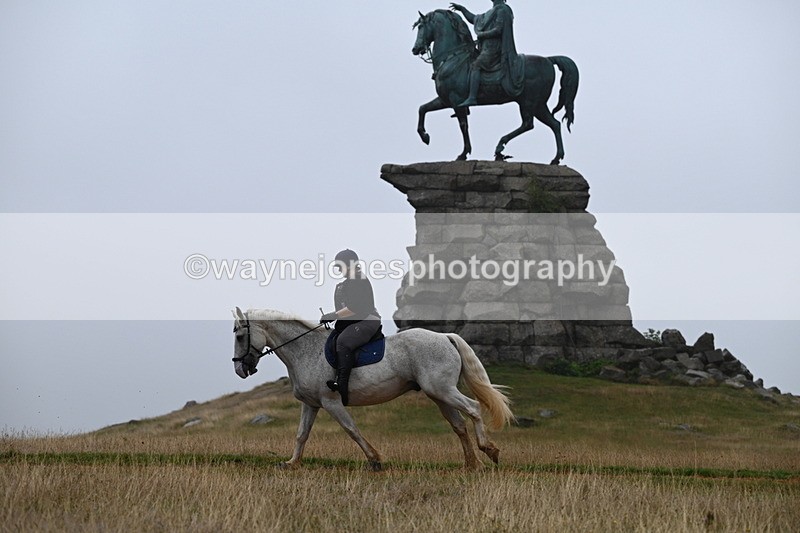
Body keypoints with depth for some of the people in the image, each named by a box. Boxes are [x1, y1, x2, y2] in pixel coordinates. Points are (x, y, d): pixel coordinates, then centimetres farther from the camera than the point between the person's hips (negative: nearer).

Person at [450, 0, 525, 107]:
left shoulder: (502, 9, -8)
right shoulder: (491, 12, 22)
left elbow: (498, 30, -18)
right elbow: (474, 19, 31)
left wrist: (482, 34, -10)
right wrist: (462, 9, 26)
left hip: (494, 49, -10)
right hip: (487, 48, 10)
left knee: (475, 66, -23)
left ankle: (472, 97, -34)